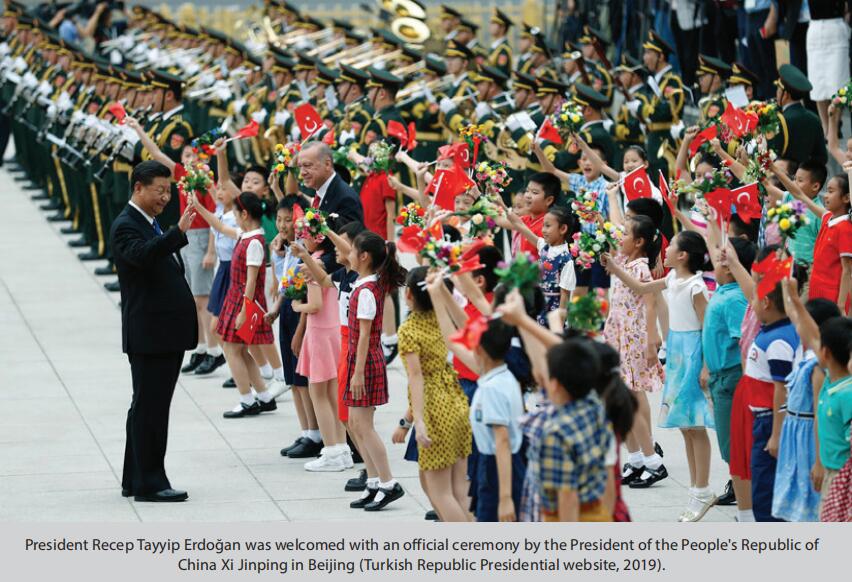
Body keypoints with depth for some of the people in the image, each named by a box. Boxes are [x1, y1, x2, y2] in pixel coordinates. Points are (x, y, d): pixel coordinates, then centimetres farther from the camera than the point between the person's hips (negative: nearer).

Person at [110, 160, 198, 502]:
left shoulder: (153, 225, 18)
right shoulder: (126, 226, -12)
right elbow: (142, 255, -34)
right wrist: (179, 233, -43)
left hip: (168, 333, 10)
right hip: (148, 334, -10)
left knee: (148, 408, 14)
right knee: (150, 408, -7)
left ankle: (134, 481, 20)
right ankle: (149, 484, -4)